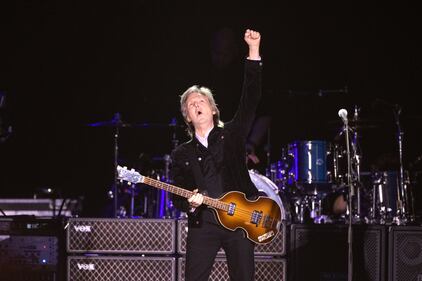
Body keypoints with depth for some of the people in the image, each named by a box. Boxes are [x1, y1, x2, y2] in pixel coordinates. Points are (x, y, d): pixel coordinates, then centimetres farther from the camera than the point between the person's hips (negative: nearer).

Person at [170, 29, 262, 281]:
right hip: (203, 225, 1)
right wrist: (189, 203, -13)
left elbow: (250, 99, 0)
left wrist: (254, 51, -8)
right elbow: (177, 197, 13)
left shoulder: (231, 135, 10)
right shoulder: (181, 154, 14)